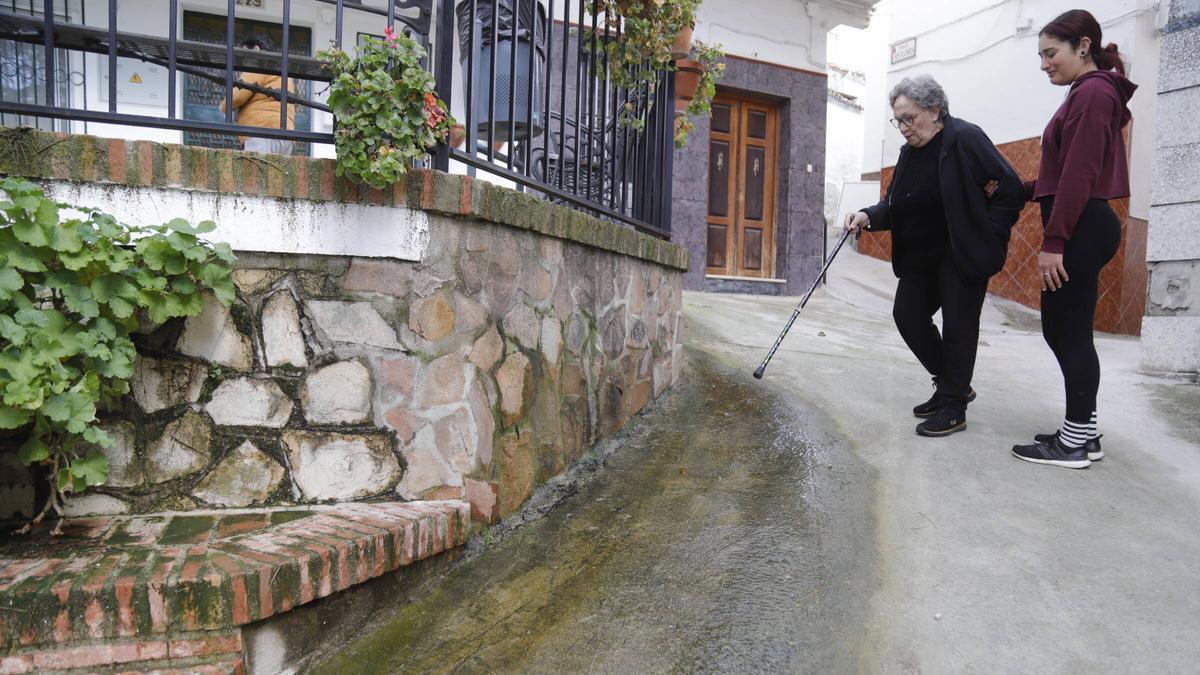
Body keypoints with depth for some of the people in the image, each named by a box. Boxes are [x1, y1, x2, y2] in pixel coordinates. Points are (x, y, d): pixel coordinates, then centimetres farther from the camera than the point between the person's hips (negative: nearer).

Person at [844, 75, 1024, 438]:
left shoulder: (965, 139, -16)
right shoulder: (909, 153, 7)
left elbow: (1011, 189, -16)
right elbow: (894, 206, 7)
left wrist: (987, 237, -16)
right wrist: (868, 217, -13)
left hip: (963, 255, -8)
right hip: (921, 255, 8)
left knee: (958, 325, -2)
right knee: (908, 314, 6)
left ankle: (953, 408, 9)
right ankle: (952, 385, 24)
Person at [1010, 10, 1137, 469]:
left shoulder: (1092, 93, -11)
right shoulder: (1090, 93, 20)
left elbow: (1078, 175, -19)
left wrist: (1054, 241, -22)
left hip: (1081, 229, -10)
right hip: (1082, 228, 10)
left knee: (1070, 332, -5)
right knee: (1062, 329, 12)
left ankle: (1076, 443, 4)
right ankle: (1082, 432, 20)